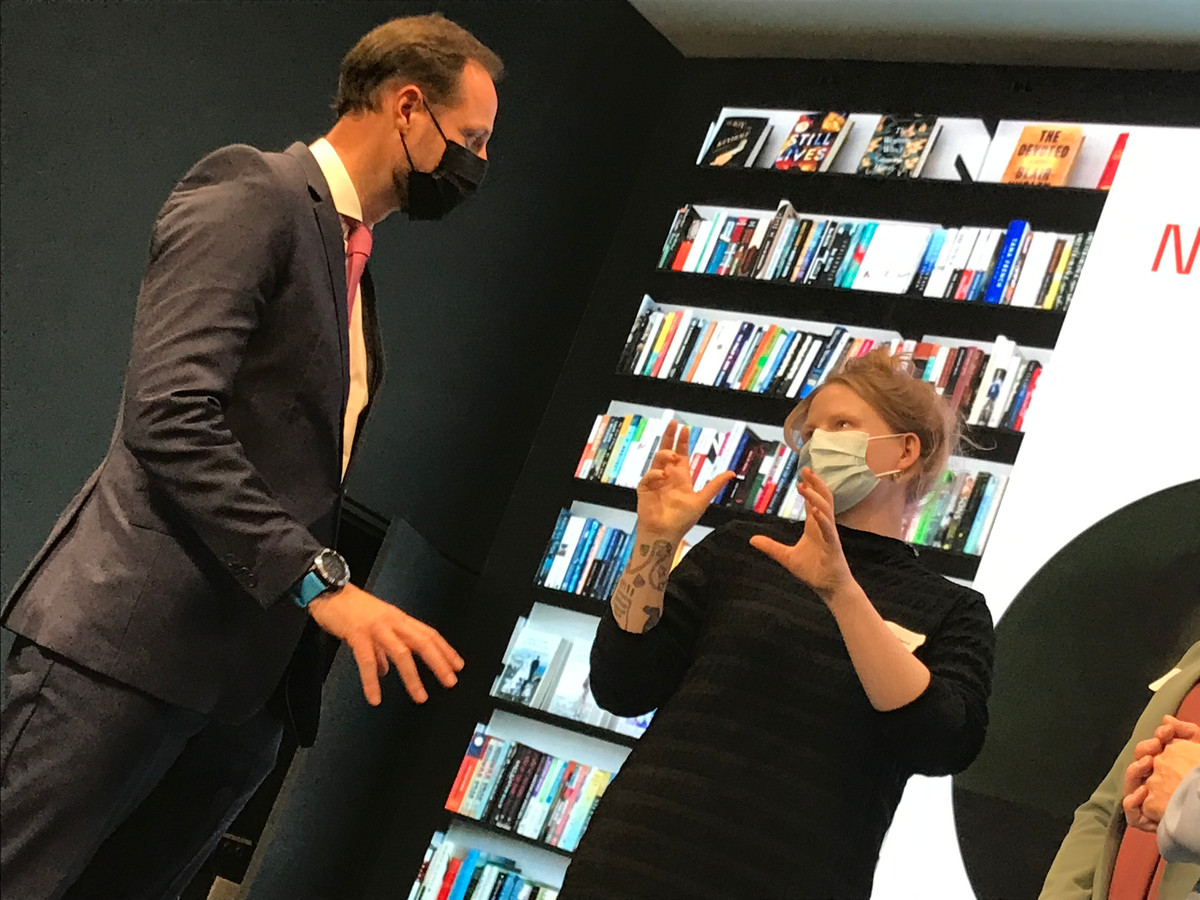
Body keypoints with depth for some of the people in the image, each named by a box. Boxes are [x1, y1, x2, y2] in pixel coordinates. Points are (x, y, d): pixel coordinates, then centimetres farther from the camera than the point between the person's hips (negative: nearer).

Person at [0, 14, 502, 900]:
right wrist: (321, 582, -23)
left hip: (253, 681, 8)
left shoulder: (353, 264, 21)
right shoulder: (251, 194, -7)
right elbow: (169, 417, -20)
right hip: (132, 643, -8)